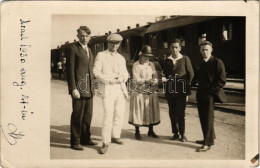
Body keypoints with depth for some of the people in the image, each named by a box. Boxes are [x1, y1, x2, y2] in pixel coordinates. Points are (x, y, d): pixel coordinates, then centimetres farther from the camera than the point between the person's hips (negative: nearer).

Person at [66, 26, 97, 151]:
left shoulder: (89, 50, 18)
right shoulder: (73, 48, -5)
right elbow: (70, 70, -10)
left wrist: (93, 86, 16)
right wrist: (73, 88, -17)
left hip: (89, 89, 7)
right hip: (78, 88, -7)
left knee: (88, 115, 12)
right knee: (77, 116, -1)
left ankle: (85, 138, 24)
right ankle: (75, 142, 9)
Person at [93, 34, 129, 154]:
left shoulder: (121, 58, 19)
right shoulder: (101, 55, 5)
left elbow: (125, 73, 20)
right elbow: (96, 72, -3)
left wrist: (122, 78, -4)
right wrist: (109, 79, -14)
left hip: (121, 89, 5)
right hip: (107, 89, -5)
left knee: (119, 114, 7)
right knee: (108, 115, -12)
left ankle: (115, 136, 24)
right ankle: (105, 143, -6)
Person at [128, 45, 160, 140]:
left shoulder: (151, 65, 12)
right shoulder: (136, 65, -4)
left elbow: (156, 77, 6)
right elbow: (136, 79, -13)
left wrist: (154, 81, -17)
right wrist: (147, 81, -25)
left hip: (151, 93, 5)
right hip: (139, 92, -5)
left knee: (151, 111, 9)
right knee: (138, 111, 0)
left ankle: (151, 131, 24)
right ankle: (137, 132, 14)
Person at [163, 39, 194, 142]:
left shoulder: (185, 59, 0)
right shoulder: (167, 60, 9)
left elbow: (191, 74, 1)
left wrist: (187, 88, -1)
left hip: (181, 90, -3)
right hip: (170, 90, 4)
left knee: (180, 113, -3)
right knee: (172, 112, 7)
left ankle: (182, 134, 10)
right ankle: (175, 133, 19)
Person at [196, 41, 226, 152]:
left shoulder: (217, 62, -7)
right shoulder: (202, 63, 16)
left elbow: (222, 80, -11)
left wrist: (210, 91, -14)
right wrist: (199, 91, 10)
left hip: (209, 95, -7)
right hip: (200, 95, 8)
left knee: (208, 119, -4)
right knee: (203, 118, 12)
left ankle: (208, 143, 4)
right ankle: (208, 138, 27)